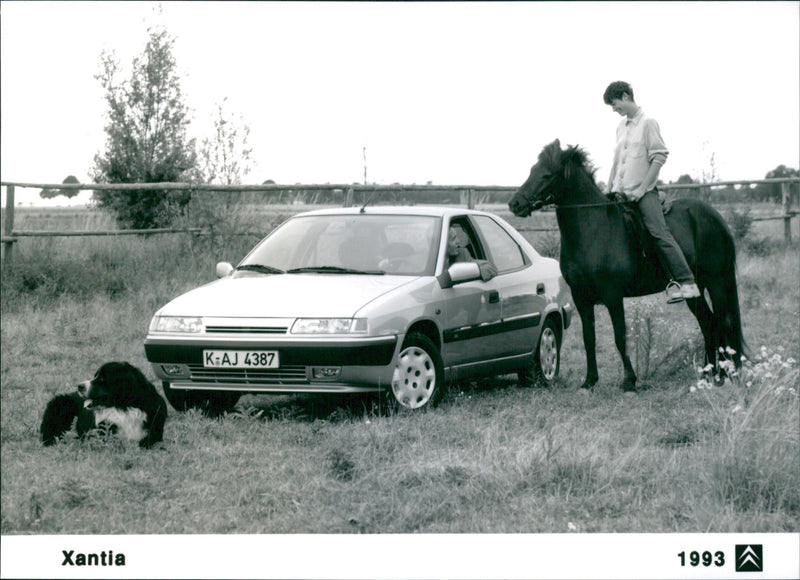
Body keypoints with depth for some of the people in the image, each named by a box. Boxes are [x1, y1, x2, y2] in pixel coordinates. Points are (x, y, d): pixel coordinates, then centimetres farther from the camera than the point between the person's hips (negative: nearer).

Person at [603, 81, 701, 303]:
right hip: (621, 193, 8)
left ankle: (685, 282, -26)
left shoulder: (647, 122, -6)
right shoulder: (621, 126, 16)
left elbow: (659, 157, -11)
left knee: (659, 231, -21)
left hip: (643, 192, -8)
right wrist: (607, 191, 15)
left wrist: (642, 189, -15)